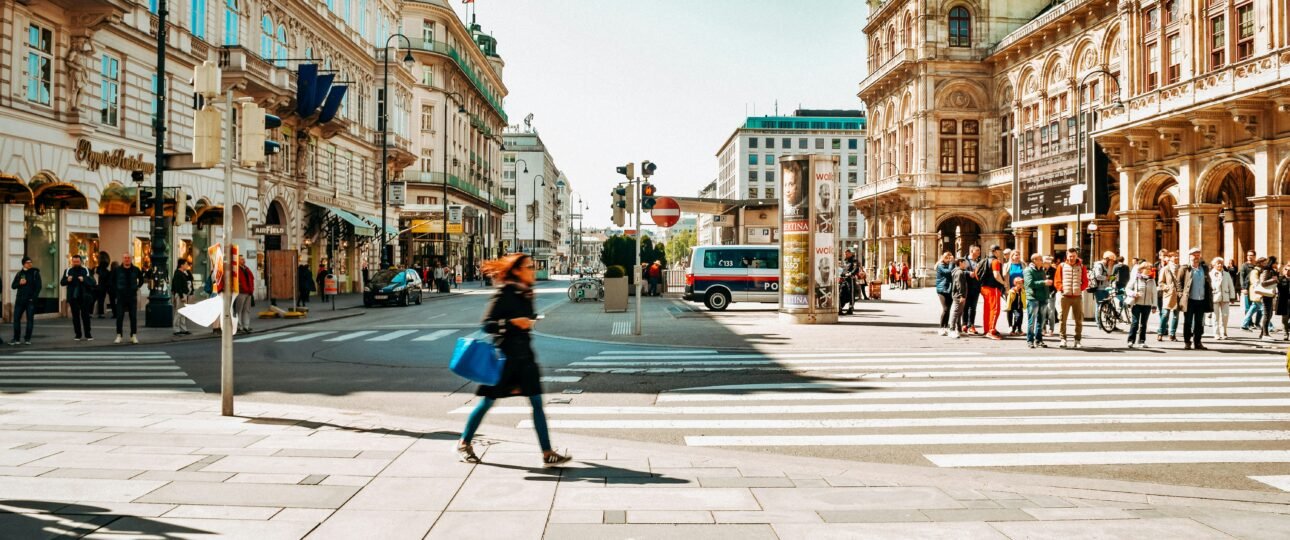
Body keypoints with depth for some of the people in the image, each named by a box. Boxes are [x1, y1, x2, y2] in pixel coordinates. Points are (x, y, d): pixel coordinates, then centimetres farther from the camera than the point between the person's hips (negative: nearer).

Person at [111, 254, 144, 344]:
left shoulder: (136, 270, 2)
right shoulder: (117, 270, -2)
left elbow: (141, 279, 17)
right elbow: (111, 280, 10)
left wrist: (137, 287, 7)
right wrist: (116, 289, 3)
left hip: (132, 296, 1)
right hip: (121, 297, -1)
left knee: (133, 317, 3)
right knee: (119, 317, 0)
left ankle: (134, 336, 8)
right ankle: (119, 336, 7)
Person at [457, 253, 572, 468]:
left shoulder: (526, 295, 9)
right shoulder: (503, 294, -13)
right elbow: (487, 324, -16)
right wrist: (512, 322, -27)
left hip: (524, 355, 7)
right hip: (504, 355, -6)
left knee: (537, 402, -1)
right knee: (488, 401, 5)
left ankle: (547, 454, 0)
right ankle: (464, 444, 24)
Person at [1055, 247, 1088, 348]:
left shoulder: (1081, 267, 8)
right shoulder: (1061, 266, 5)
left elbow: (1085, 282, 9)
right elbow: (1057, 281, 5)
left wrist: (1080, 289, -7)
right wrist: (1061, 289, -10)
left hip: (1077, 297, 1)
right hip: (1065, 296, -1)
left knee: (1079, 320, 3)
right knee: (1063, 319, -2)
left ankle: (1077, 340, 11)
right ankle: (1063, 339, 4)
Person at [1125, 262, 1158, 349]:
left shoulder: (1152, 280, 10)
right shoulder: (1135, 278, 0)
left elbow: (1154, 293, 13)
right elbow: (1127, 288, 4)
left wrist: (1154, 306, 10)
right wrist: (1133, 294, -15)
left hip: (1147, 305, 3)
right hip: (1137, 304, -3)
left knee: (1143, 323, 7)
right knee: (1135, 322, -7)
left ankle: (1141, 341, 14)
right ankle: (1131, 341, -3)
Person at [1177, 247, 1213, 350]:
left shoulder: (1205, 268, 10)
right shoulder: (1184, 268, -1)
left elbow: (1208, 284, 13)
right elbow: (1179, 283, 1)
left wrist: (1210, 297, 6)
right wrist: (1182, 295, -7)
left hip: (1202, 300, 3)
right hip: (1189, 300, -3)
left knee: (1199, 323, 7)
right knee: (1188, 322, 3)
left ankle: (1197, 342, 14)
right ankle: (1187, 342, 10)